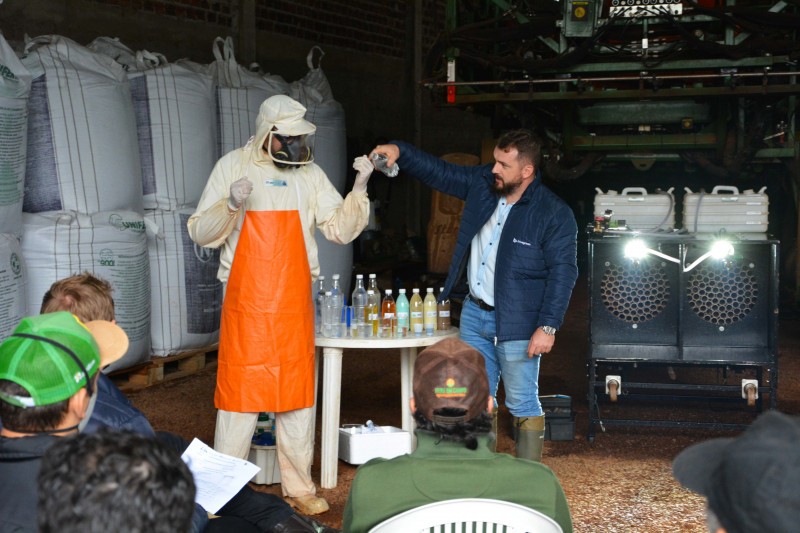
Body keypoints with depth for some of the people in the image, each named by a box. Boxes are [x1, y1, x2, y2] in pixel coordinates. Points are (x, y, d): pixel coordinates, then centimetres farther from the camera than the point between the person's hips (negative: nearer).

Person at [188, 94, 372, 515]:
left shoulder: (310, 173, 7)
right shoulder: (233, 166, -1)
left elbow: (340, 229, 3)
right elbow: (200, 232, -3)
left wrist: (359, 188, -10)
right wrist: (230, 204, -20)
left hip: (294, 307, 3)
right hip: (246, 306, -3)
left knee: (298, 399, 9)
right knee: (239, 398, -1)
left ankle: (298, 488, 21)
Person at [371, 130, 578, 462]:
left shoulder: (554, 214, -15)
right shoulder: (482, 183, 2)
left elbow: (563, 272, -15)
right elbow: (438, 172, 11)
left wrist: (548, 326, -19)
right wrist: (400, 152, -5)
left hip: (516, 323, -6)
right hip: (474, 313, 7)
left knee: (523, 406, 1)